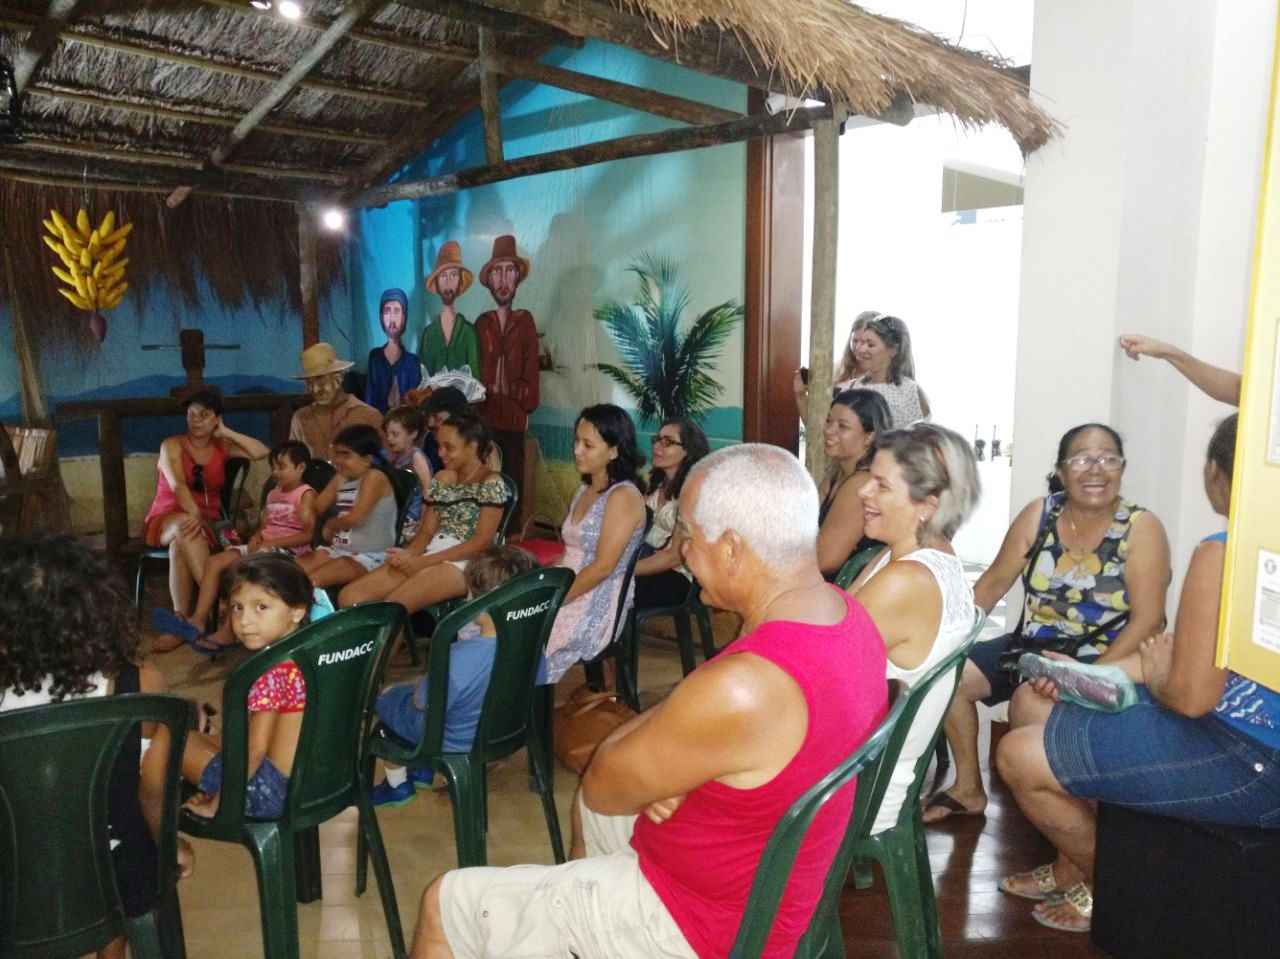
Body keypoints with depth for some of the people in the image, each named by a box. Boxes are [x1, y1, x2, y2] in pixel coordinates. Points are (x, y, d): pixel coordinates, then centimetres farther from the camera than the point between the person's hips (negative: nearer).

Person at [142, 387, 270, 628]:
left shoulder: (222, 447, 11)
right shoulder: (172, 445, 0)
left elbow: (261, 452, -3)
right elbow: (177, 485, -17)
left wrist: (227, 433, -1)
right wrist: (195, 515, -34)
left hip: (207, 522, 2)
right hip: (165, 521, -2)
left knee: (181, 545, -34)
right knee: (186, 526, -38)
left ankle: (181, 617, -37)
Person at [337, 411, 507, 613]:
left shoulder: (491, 482, -5)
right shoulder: (441, 479, 17)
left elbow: (483, 542, -12)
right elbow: (426, 532, 15)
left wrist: (422, 562, -15)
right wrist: (408, 554, -9)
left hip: (464, 564, -7)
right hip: (430, 556, 8)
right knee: (349, 596, -12)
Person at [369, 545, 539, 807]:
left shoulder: (459, 659, -39)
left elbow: (425, 703, -23)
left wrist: (422, 682, -1)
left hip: (454, 741, -6)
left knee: (386, 695, 20)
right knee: (418, 684, 29)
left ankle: (397, 785, 36)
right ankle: (424, 768, 40)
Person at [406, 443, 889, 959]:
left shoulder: (739, 689, -39)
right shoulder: (848, 612, -9)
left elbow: (604, 786, -21)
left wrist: (639, 726, -3)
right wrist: (658, 765, -12)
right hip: (759, 881, 8)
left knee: (446, 903, 4)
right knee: (592, 809, 32)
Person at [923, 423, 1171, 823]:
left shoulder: (1141, 528, -11)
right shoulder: (1038, 515, -1)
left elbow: (1147, 620, -17)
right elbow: (992, 585, 4)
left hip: (1108, 661, -5)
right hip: (1034, 648, 5)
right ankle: (968, 789, 14)